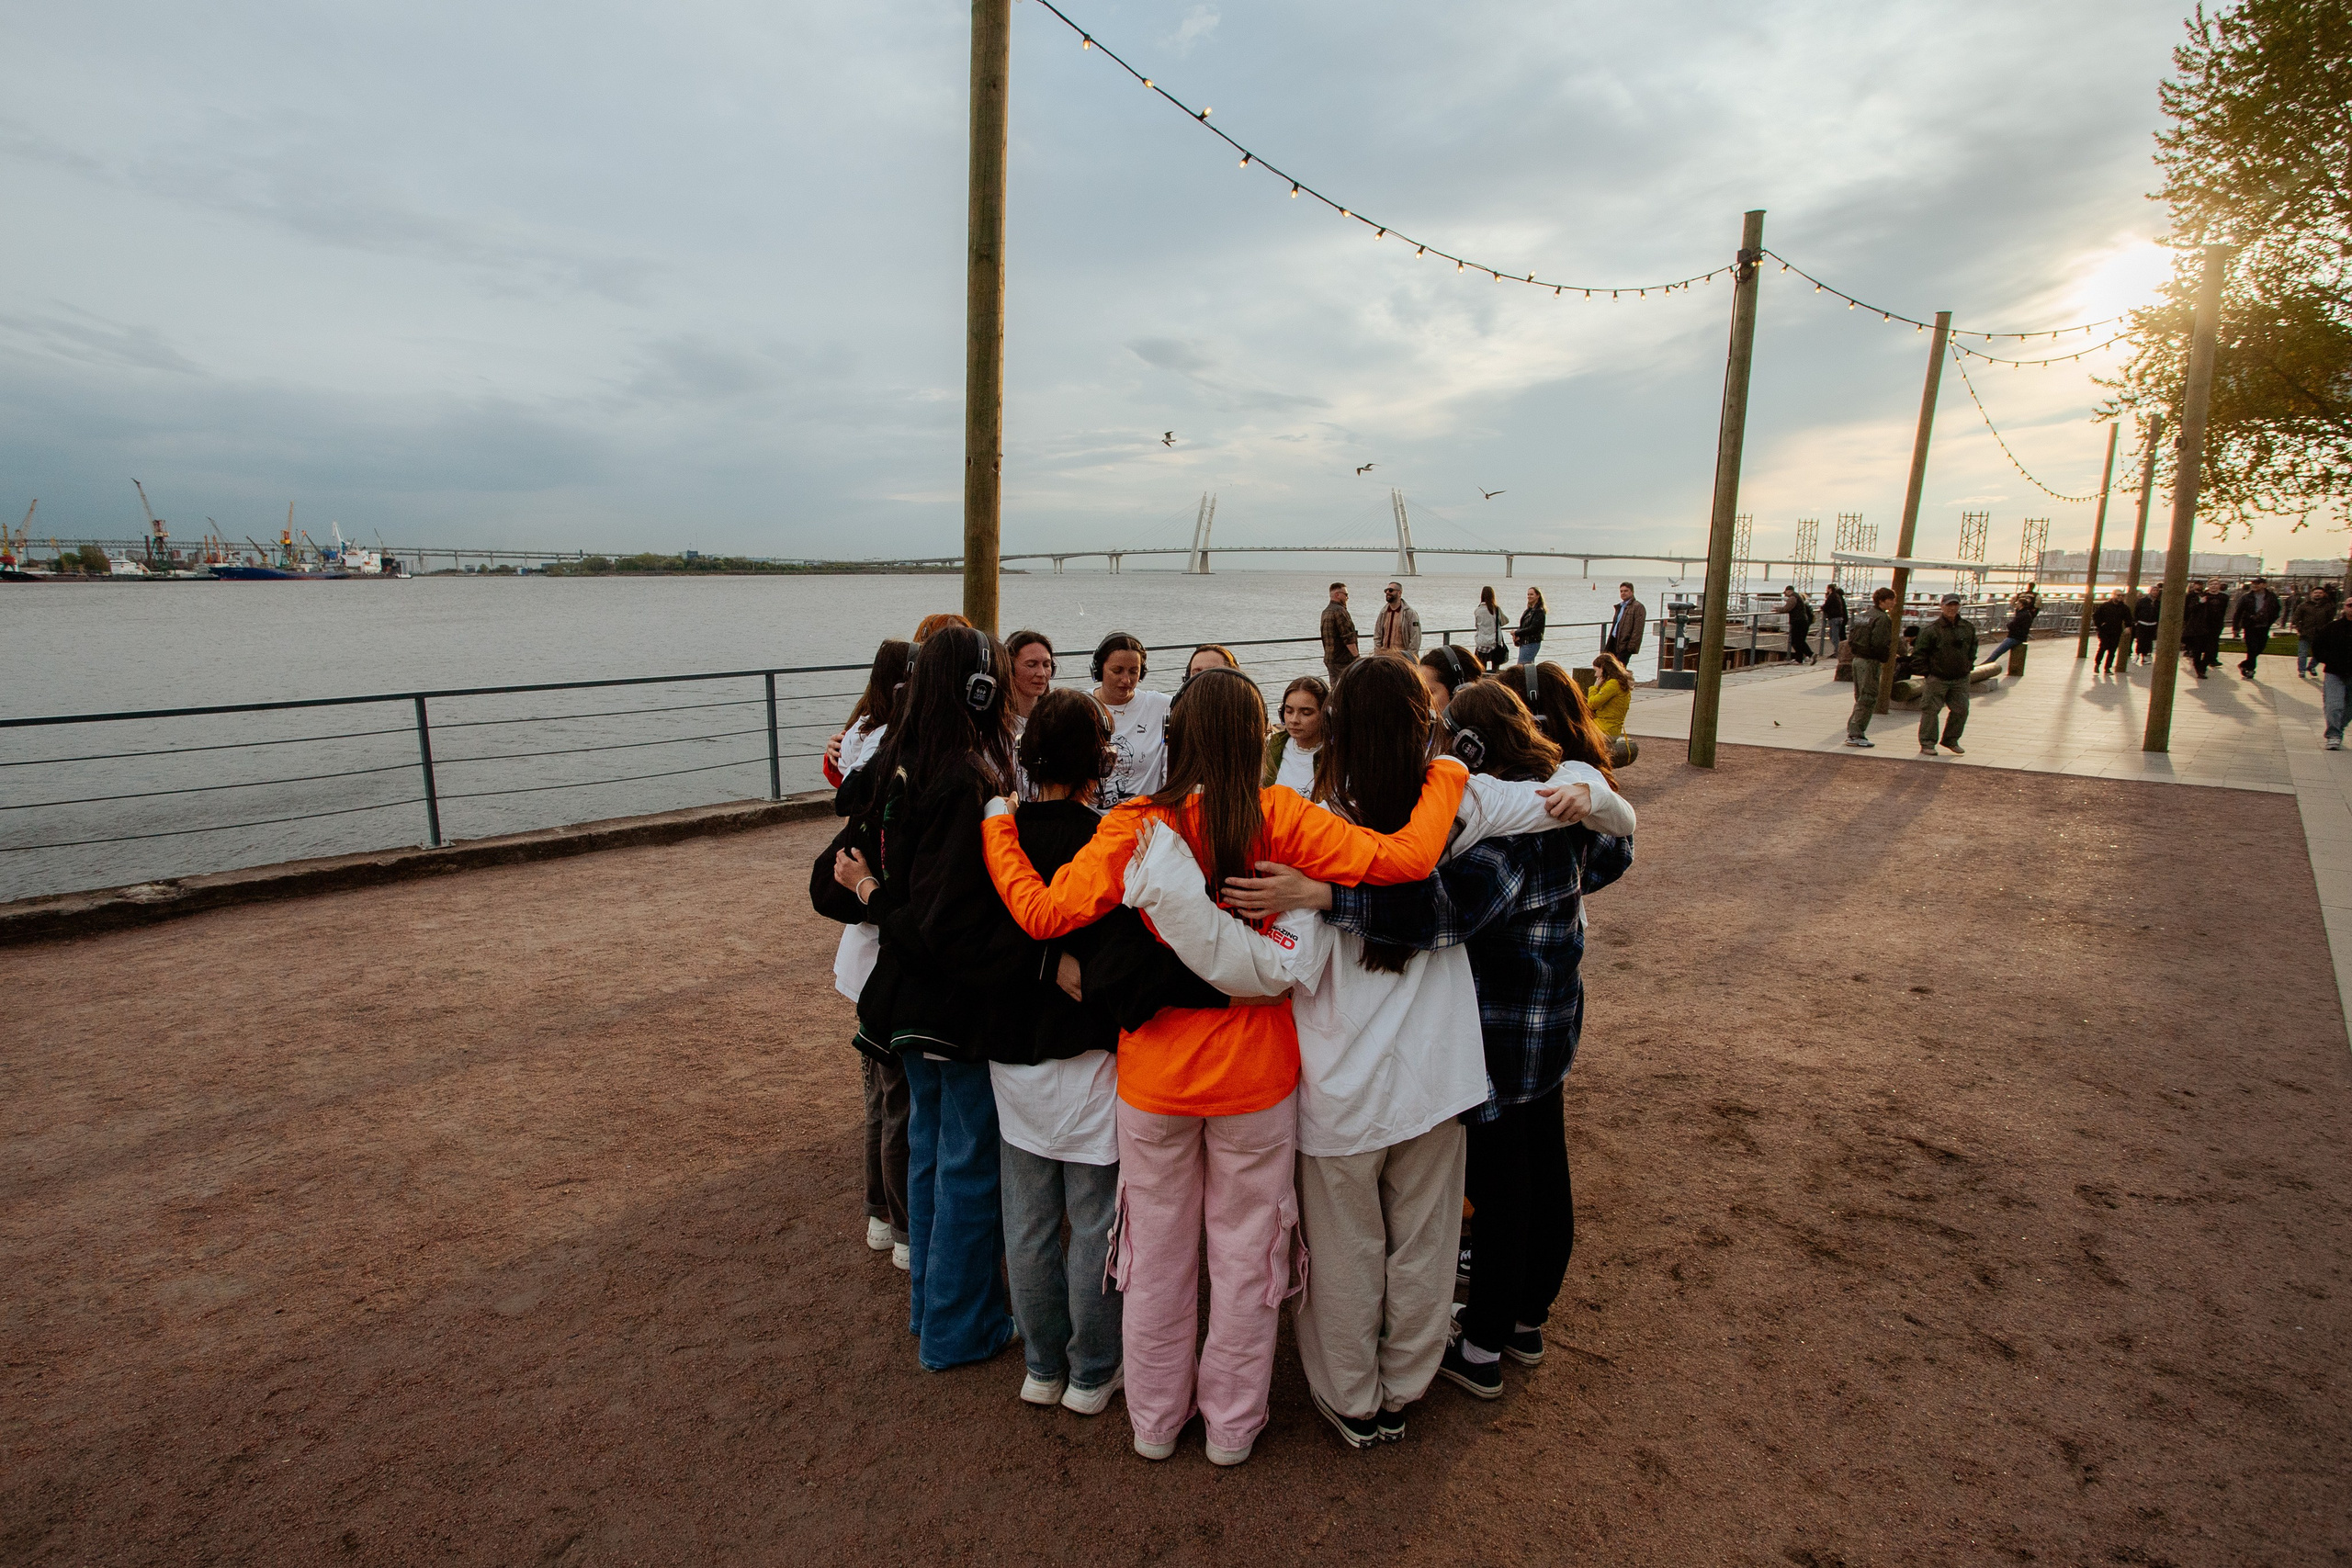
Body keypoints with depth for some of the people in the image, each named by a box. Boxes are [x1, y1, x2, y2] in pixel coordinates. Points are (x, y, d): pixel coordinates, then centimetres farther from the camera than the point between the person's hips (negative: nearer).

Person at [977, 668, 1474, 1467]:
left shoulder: (1134, 826, -14)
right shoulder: (1276, 819, -16)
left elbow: (1045, 912, -21)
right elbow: (1404, 858, -20)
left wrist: (997, 826, -5)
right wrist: (1445, 776, -3)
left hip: (1153, 1078, 1)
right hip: (1254, 1078, -1)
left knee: (1158, 1251, 20)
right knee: (1244, 1251, 19)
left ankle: (1155, 1418, 39)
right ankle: (1233, 1423, 37)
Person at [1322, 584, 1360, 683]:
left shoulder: (1325, 611, 16)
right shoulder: (1339, 611, -15)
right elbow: (1348, 637, -19)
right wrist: (1356, 656, -15)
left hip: (1329, 659, 10)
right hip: (1342, 660, -10)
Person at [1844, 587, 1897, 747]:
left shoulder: (1865, 614, 14)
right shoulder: (1882, 618, -13)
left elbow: (1851, 638, 13)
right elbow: (1878, 643, -22)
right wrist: (1885, 655, -6)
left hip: (1858, 659, 9)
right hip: (1870, 662, -9)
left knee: (1861, 698, 15)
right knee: (1868, 699, -5)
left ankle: (1853, 732, 17)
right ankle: (1856, 735, -7)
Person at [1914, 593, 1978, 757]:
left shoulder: (1968, 628, 8)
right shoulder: (1931, 629, -10)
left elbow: (1973, 647, 24)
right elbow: (1921, 652, -7)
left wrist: (1968, 665, 15)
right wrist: (1926, 672, -9)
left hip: (1960, 678, 5)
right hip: (1936, 678, -5)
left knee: (1961, 710, 6)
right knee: (1930, 710, -3)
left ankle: (1951, 740, 22)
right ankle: (1927, 744, 3)